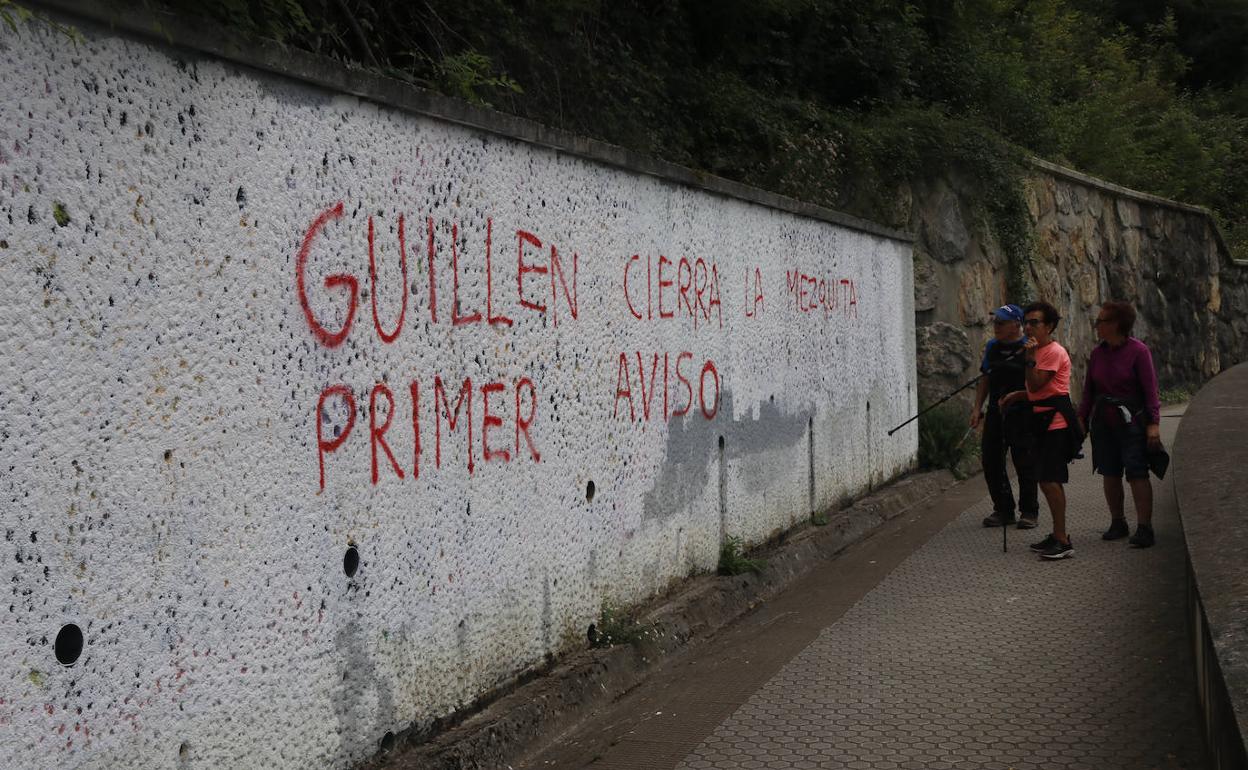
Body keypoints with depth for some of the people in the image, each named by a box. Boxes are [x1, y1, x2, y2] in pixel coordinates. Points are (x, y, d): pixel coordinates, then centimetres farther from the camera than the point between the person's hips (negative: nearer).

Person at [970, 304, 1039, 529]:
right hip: (995, 413, 6)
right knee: (990, 461, 6)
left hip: (1022, 415, -6)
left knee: (1023, 464, 1)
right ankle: (1003, 510, 18)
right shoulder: (992, 346, 11)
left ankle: (1029, 511, 14)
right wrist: (977, 408, 10)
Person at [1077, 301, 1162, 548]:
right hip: (1103, 423, 5)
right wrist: (1082, 419, 9)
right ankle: (1117, 523, 19)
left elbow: (1150, 389, -10)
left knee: (1137, 474, -6)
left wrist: (1154, 423, -14)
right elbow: (1089, 389, 13)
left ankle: (1144, 528, -3)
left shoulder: (1138, 351, -10)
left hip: (1132, 421, -5)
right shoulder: (1098, 353, 7)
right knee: (1109, 474, 7)